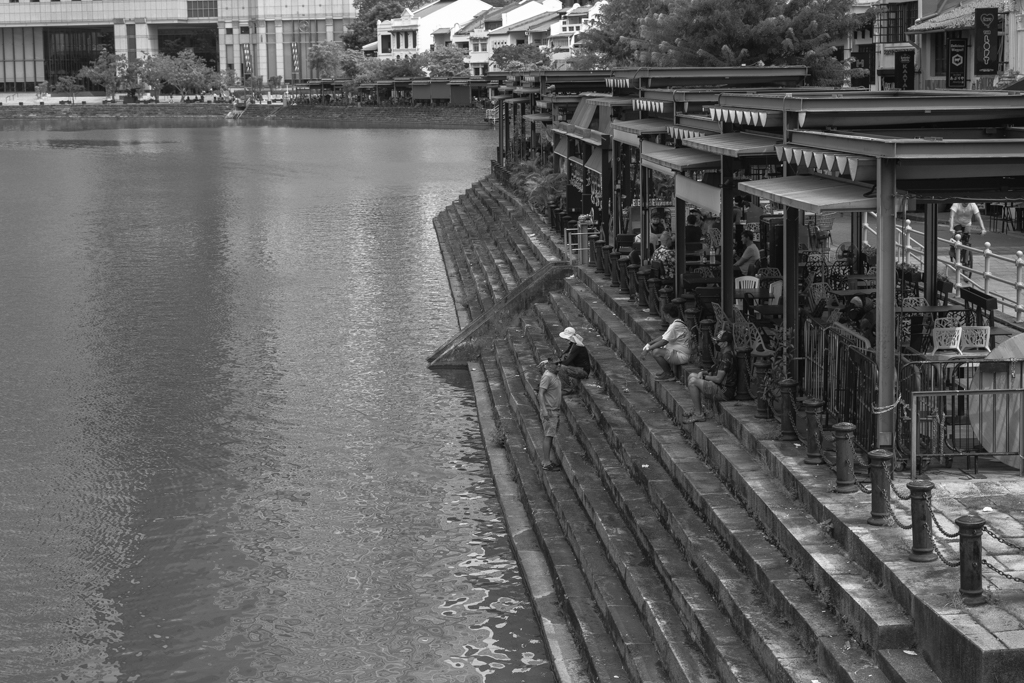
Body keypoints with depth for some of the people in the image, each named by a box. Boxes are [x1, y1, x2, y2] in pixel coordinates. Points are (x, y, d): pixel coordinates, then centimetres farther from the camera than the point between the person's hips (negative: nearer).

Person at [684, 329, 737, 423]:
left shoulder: (727, 356, -21)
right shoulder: (725, 353, 13)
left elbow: (718, 379, -23)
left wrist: (704, 377, -7)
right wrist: (704, 373, 5)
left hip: (724, 392, -11)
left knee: (693, 382, -19)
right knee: (692, 376, 14)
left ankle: (698, 414, -13)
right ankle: (699, 408, 12)